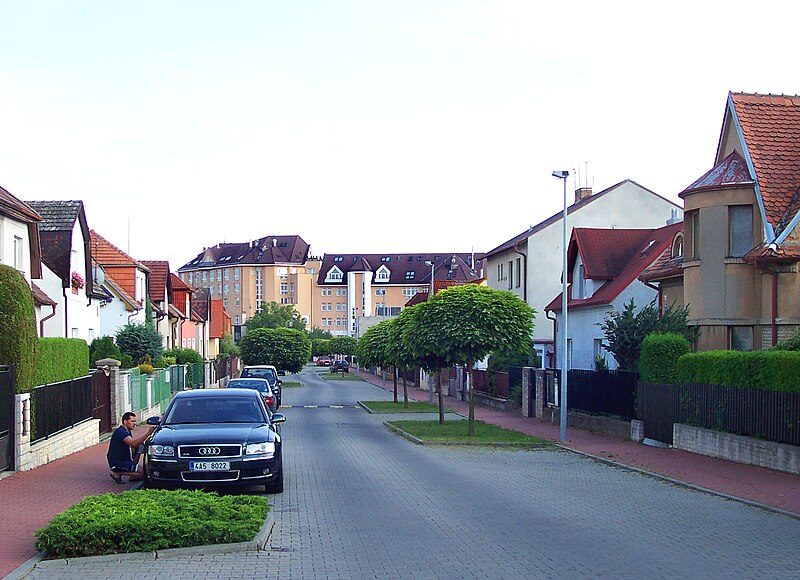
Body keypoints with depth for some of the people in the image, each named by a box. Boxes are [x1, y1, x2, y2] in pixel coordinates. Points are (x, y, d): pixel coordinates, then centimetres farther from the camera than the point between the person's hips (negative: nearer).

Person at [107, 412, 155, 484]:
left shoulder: (128, 431, 14)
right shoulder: (121, 432, -19)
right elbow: (134, 443, -32)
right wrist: (148, 433, -34)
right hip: (117, 463, -10)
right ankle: (118, 473, -5)